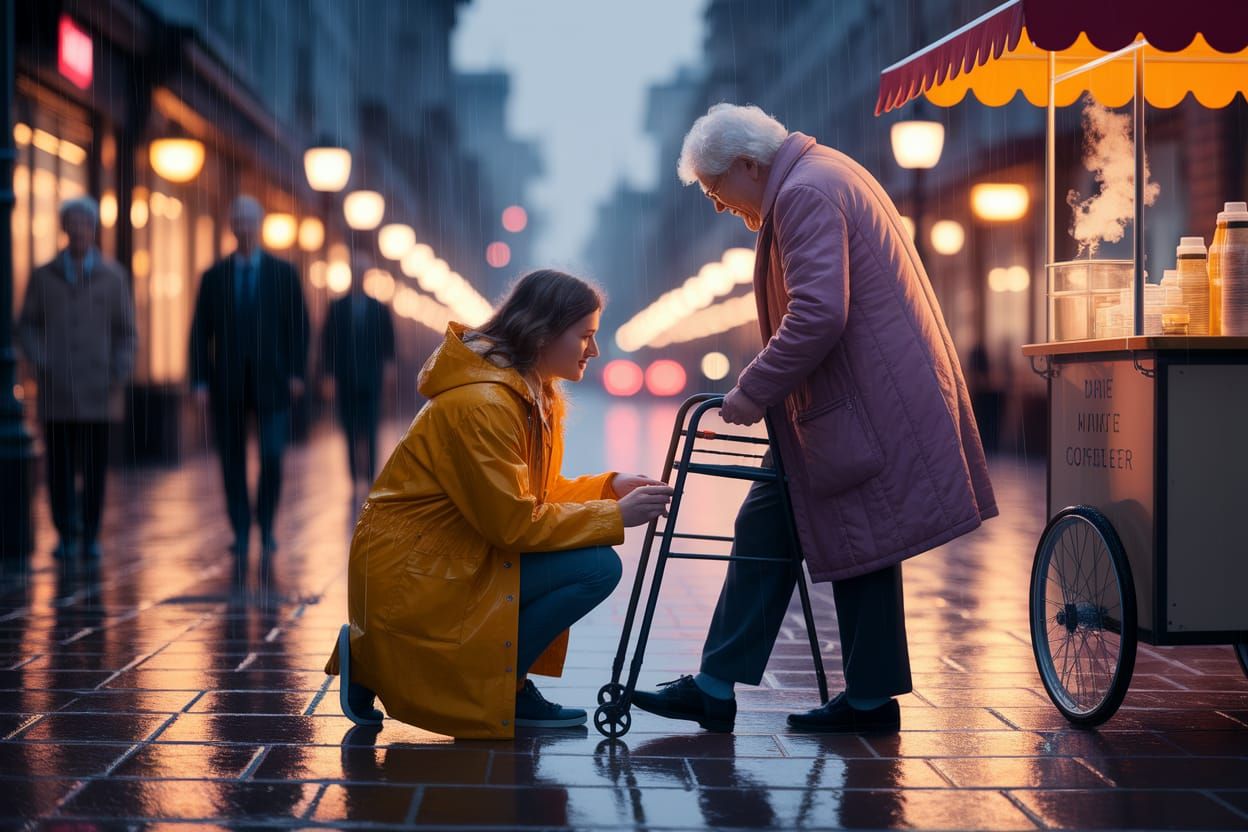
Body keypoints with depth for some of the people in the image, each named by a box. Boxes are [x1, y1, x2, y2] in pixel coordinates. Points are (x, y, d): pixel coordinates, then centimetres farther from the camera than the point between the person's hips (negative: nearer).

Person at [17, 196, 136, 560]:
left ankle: (90, 538, 9)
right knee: (60, 465, -1)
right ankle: (66, 535, 8)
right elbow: (27, 326, 9)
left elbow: (125, 334, 5)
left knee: (94, 465, 0)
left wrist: (118, 385, -3)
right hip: (55, 392, 1)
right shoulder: (43, 276, 7)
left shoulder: (113, 277, 4)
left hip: (97, 392, 0)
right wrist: (40, 365, -6)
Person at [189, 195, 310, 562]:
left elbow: (298, 325, 4)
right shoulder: (214, 277, 7)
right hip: (227, 385, 1)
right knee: (233, 462, 2)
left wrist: (297, 373, -6)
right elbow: (200, 333, 4)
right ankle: (241, 534, 11)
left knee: (272, 457, -11)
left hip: (270, 382, -1)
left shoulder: (284, 273, 5)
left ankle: (266, 522, 10)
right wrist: (199, 381, -4)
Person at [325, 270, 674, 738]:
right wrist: (615, 517, -16)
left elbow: (536, 492, 16)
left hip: (448, 557, 10)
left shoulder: (532, 393, 10)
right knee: (596, 568, -18)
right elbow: (514, 521, -21)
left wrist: (610, 488, 1)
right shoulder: (480, 404, -21)